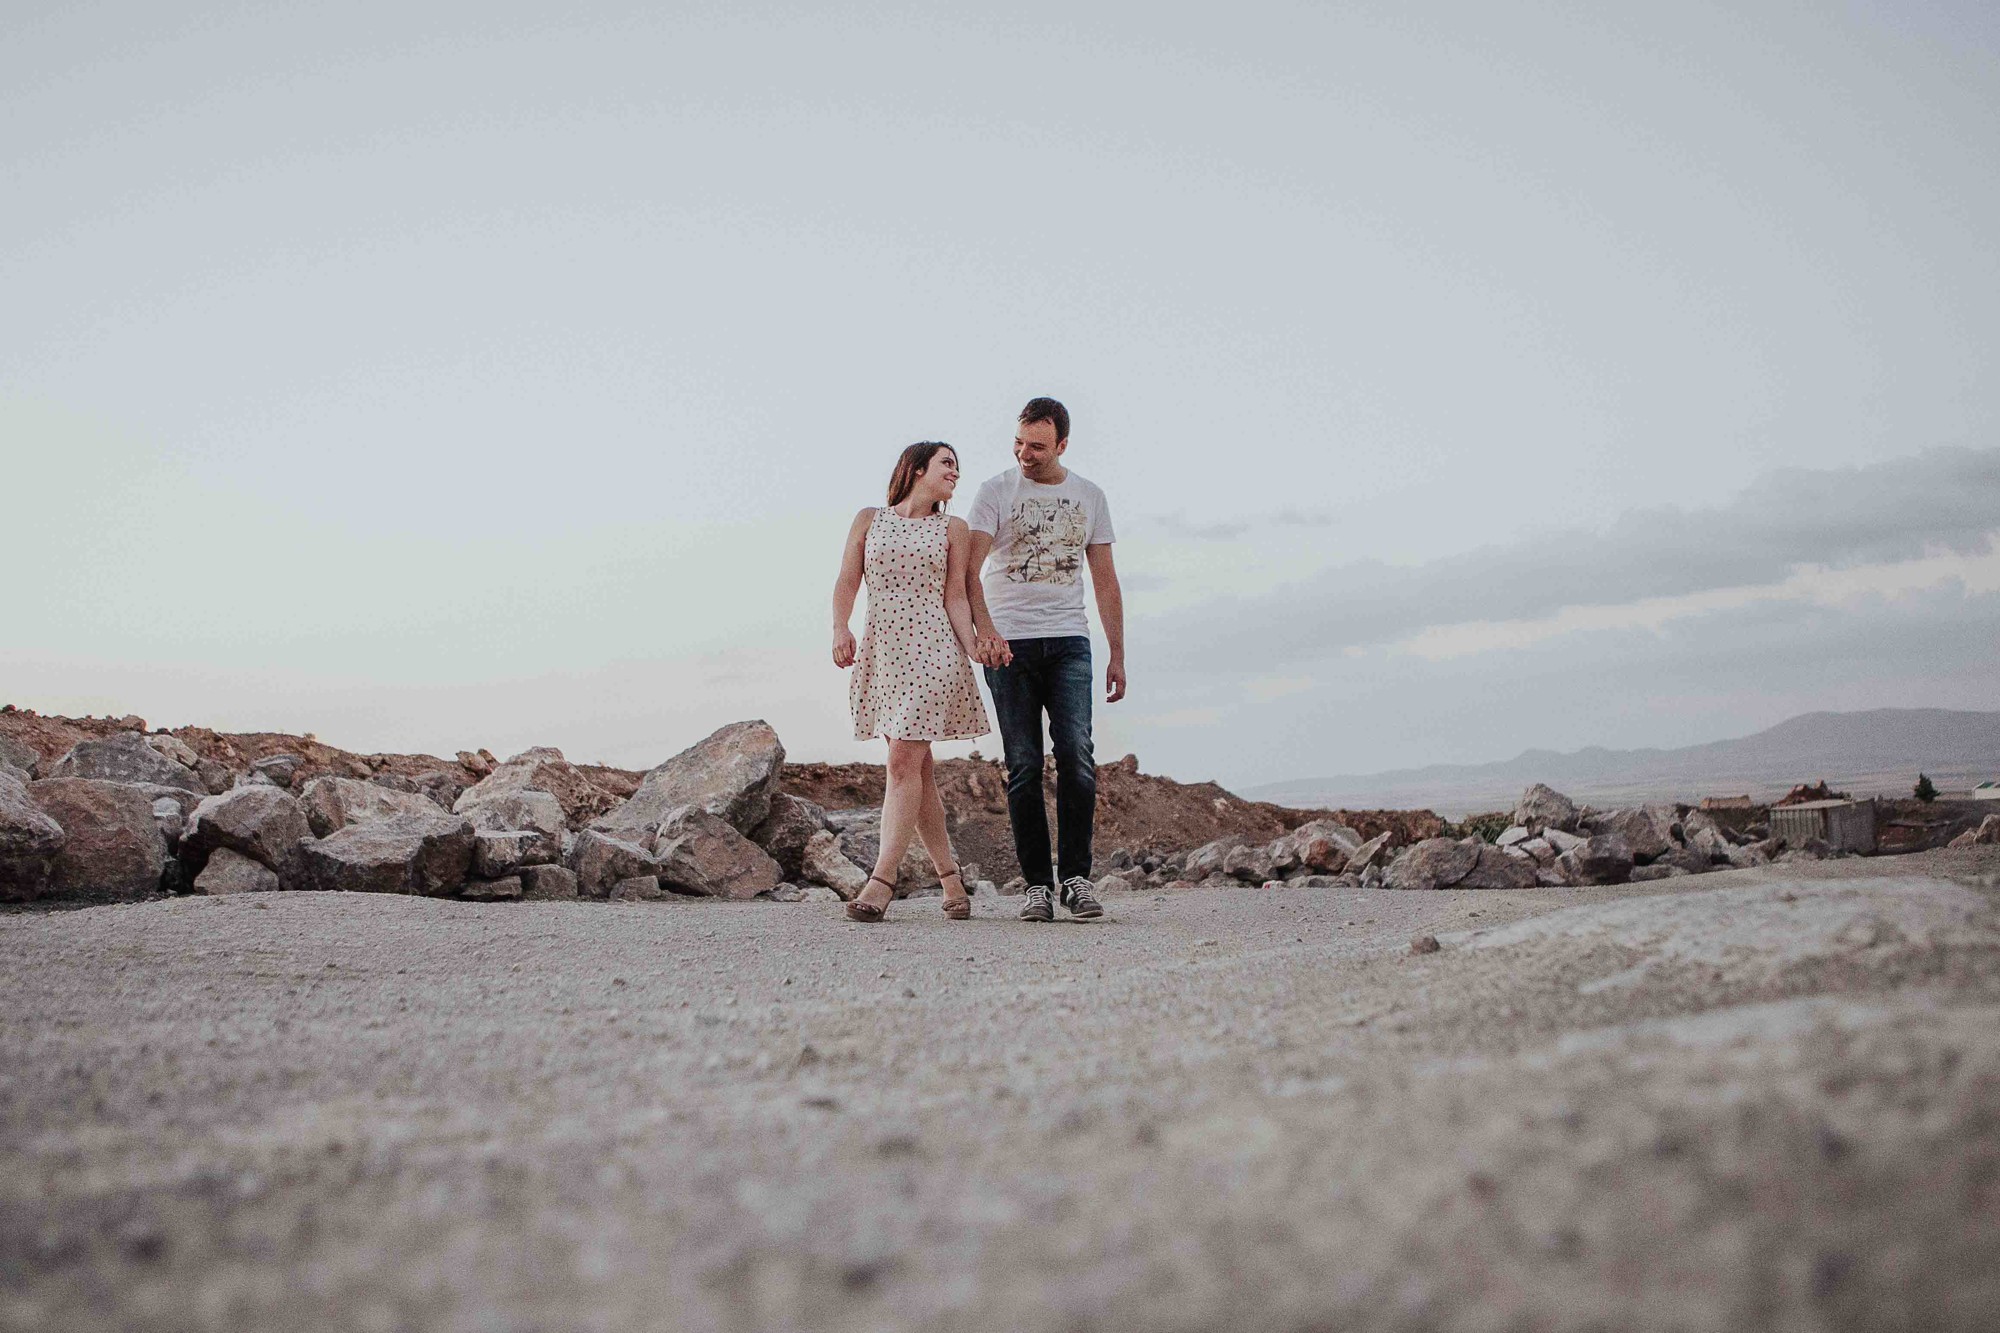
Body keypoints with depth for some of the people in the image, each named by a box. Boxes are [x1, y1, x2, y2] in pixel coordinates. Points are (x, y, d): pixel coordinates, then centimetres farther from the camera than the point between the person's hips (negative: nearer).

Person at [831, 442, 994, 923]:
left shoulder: (952, 528, 12)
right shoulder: (869, 519, 13)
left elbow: (955, 596, 6)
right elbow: (847, 581, 6)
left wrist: (973, 647, -8)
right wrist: (841, 627, -11)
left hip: (932, 649, -2)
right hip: (881, 648, 2)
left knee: (905, 761, -13)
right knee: (918, 769, 4)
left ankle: (882, 879, -17)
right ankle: (949, 876, 11)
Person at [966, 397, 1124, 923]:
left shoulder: (1089, 498, 13)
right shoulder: (995, 493, 3)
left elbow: (1105, 581, 16)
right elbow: (969, 570, -10)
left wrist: (1118, 655, 11)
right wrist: (984, 629, -28)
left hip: (1068, 642, 2)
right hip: (1007, 643, -1)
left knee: (1076, 754, -14)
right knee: (1024, 766, -3)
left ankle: (1075, 876, -7)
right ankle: (1037, 884, 2)